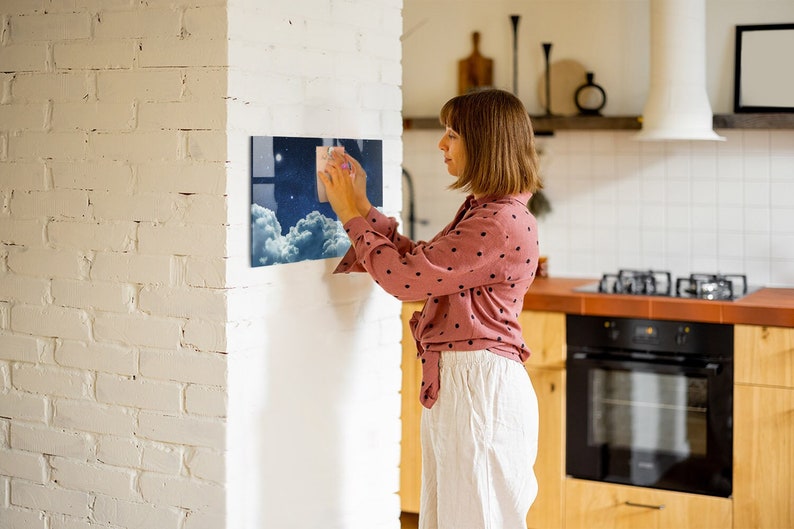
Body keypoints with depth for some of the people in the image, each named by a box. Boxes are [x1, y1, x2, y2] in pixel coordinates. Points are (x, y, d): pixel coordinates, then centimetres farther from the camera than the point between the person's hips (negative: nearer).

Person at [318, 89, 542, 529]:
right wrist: (362, 207, 12)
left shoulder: (502, 223, -19)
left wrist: (352, 215, -6)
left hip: (480, 387, -10)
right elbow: (418, 265, 14)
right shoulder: (480, 211, 14)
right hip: (454, 383, 10)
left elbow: (403, 277, -19)